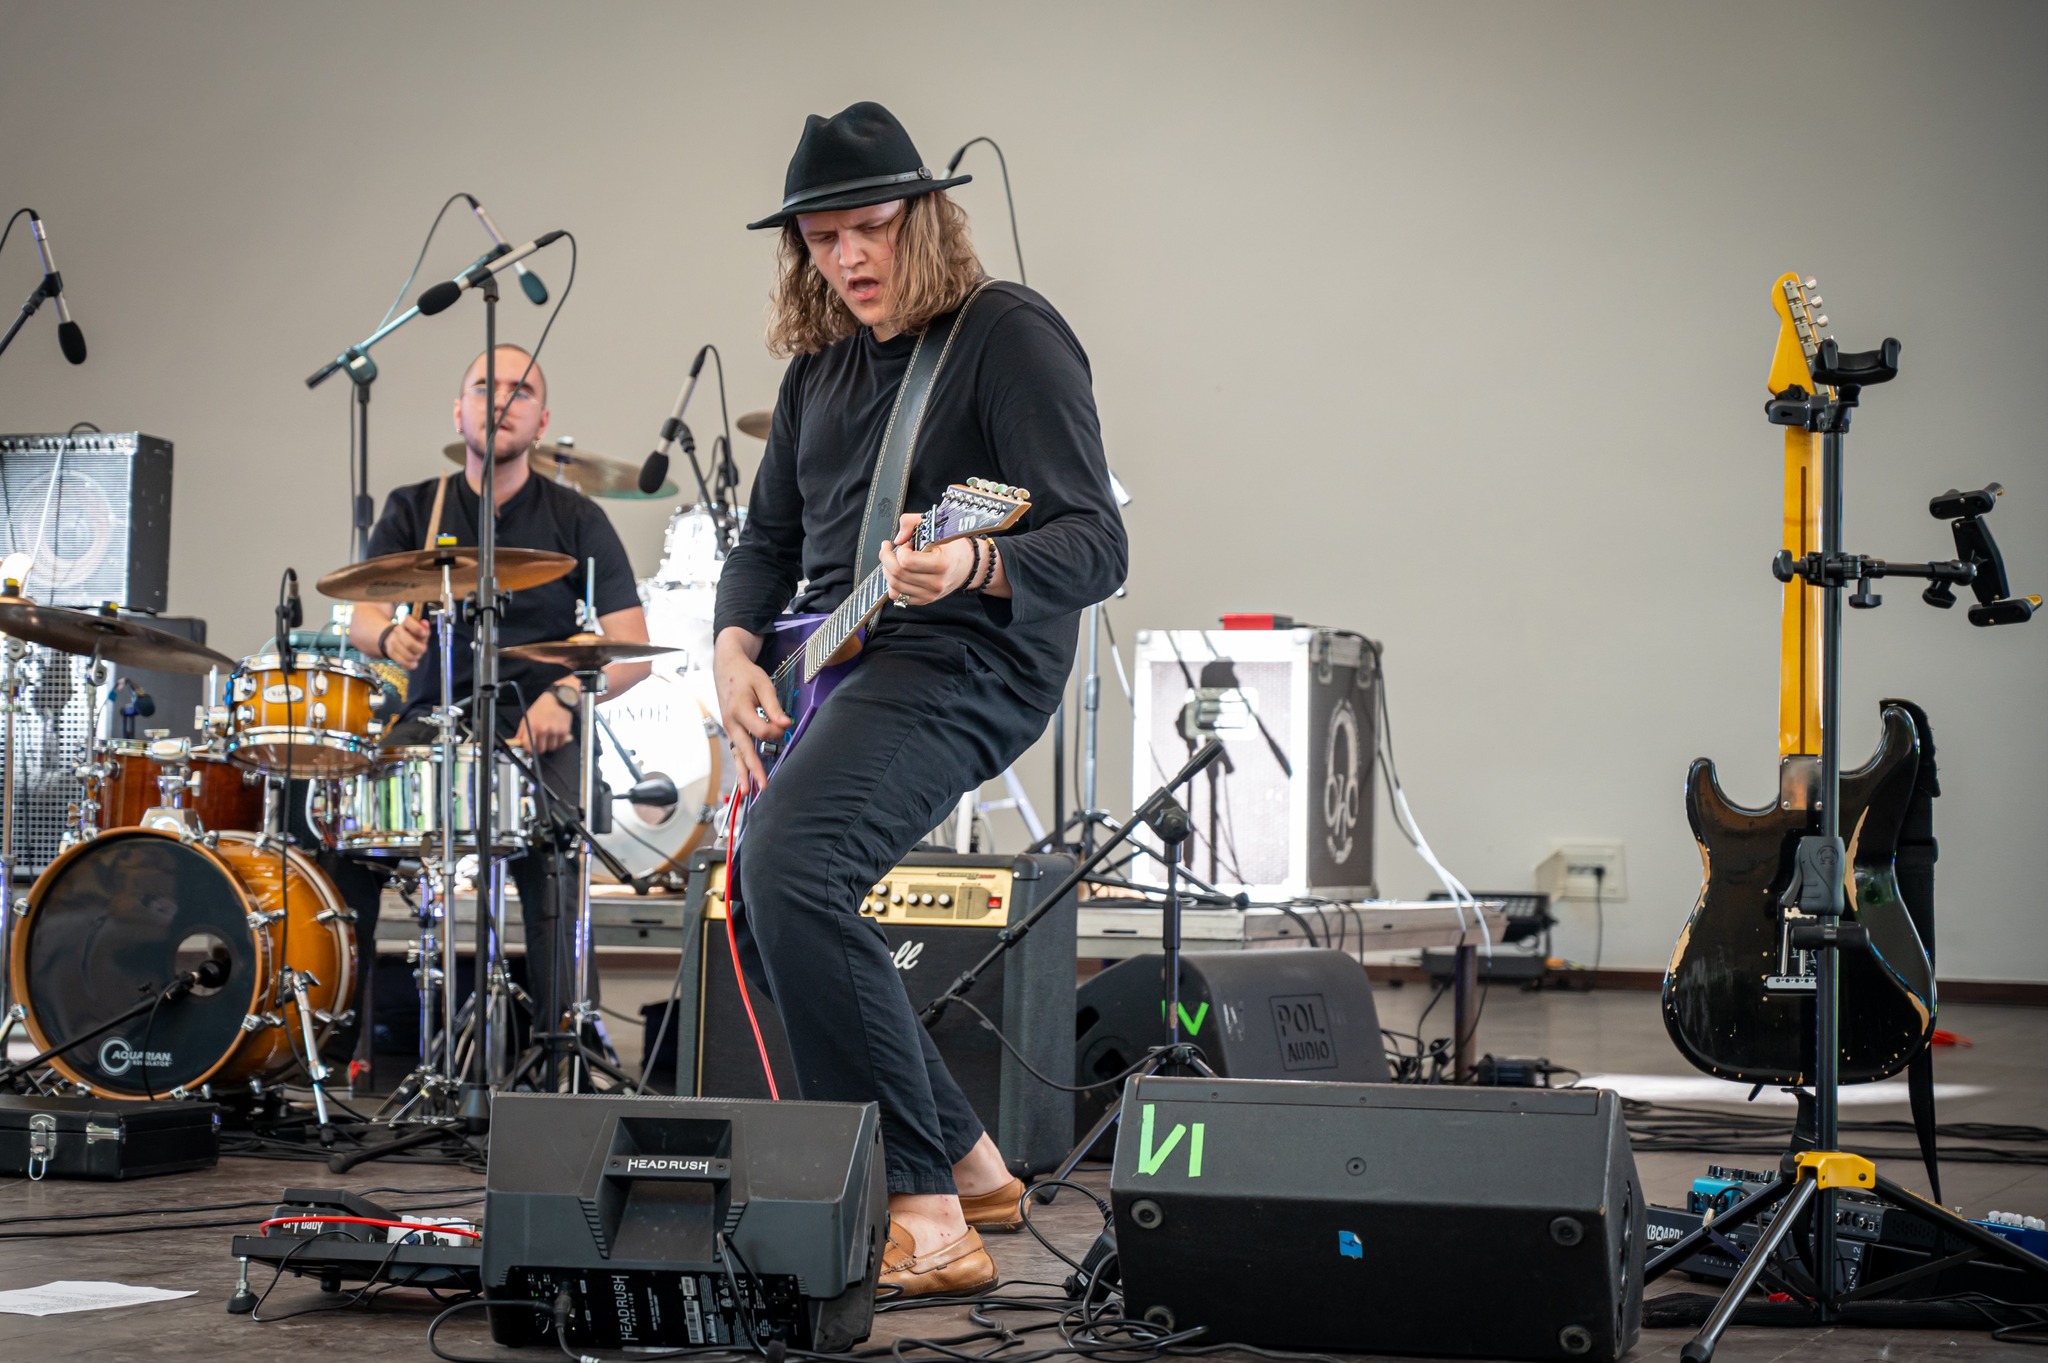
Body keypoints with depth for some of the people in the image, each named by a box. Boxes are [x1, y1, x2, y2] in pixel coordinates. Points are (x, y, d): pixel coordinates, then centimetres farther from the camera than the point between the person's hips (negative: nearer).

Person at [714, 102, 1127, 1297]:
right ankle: (971, 1166, 26)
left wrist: (970, 568, -39)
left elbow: (1097, 547, -19)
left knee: (788, 864, -30)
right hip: (837, 668, 10)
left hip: (965, 661, -10)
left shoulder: (1011, 335, -11)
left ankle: (925, 1221, -27)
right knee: (765, 925, 15)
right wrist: (737, 649, 1)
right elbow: (770, 537, 22)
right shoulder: (820, 363, 14)